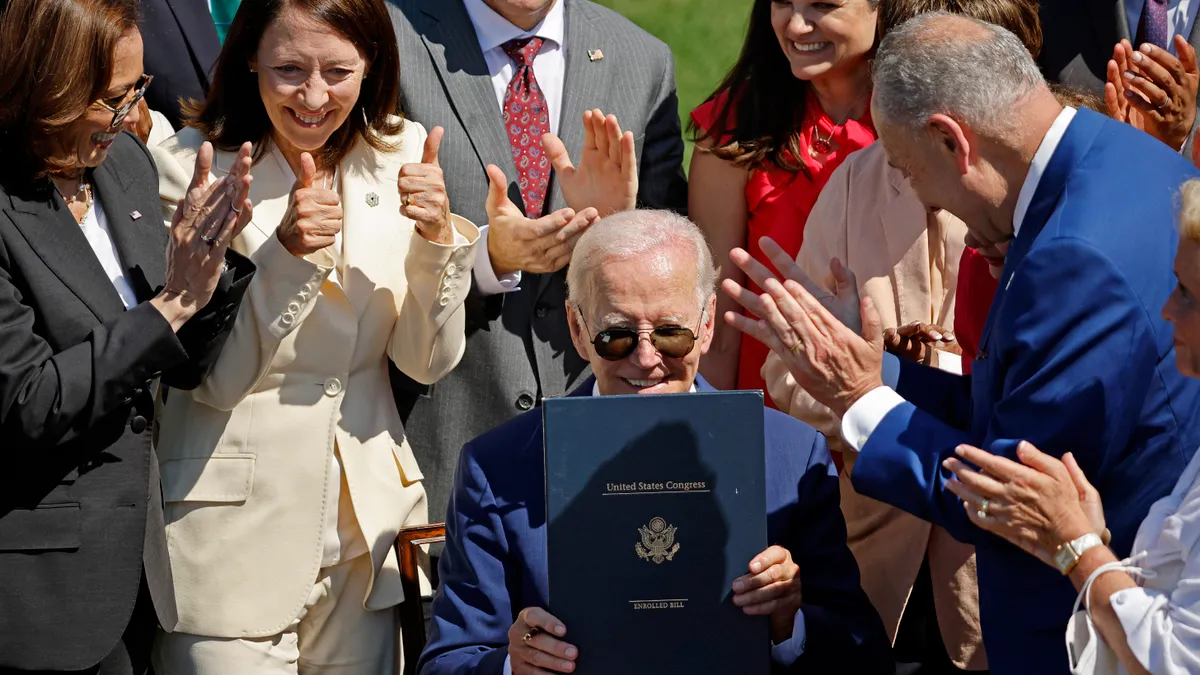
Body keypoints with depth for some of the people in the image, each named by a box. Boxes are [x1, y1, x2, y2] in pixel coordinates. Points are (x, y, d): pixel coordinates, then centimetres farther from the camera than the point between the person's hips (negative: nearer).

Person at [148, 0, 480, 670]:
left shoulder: (398, 155, 2)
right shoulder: (191, 168, -11)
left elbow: (429, 360, 3)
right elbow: (215, 379, -13)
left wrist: (436, 235, -13)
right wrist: (288, 253, -25)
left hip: (366, 532, 4)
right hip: (235, 533, -4)